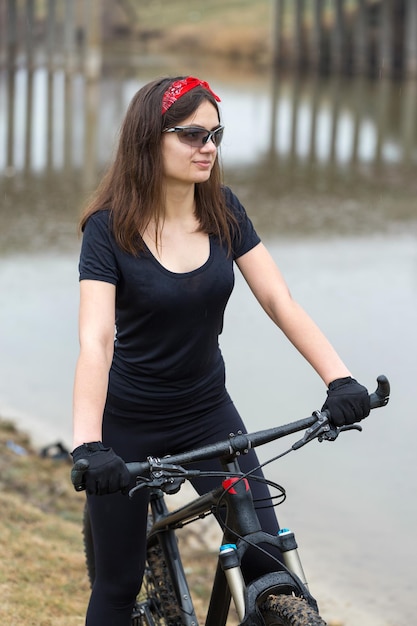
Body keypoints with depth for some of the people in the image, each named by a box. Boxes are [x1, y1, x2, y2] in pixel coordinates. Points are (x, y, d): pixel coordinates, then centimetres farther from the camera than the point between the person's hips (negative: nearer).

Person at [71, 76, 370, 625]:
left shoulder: (223, 211, -6)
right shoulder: (109, 228, -19)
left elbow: (280, 301, -10)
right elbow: (95, 341, -29)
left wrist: (340, 378, -24)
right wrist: (88, 445, -43)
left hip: (207, 412, 3)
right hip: (129, 424, -3)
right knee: (119, 581, 6)